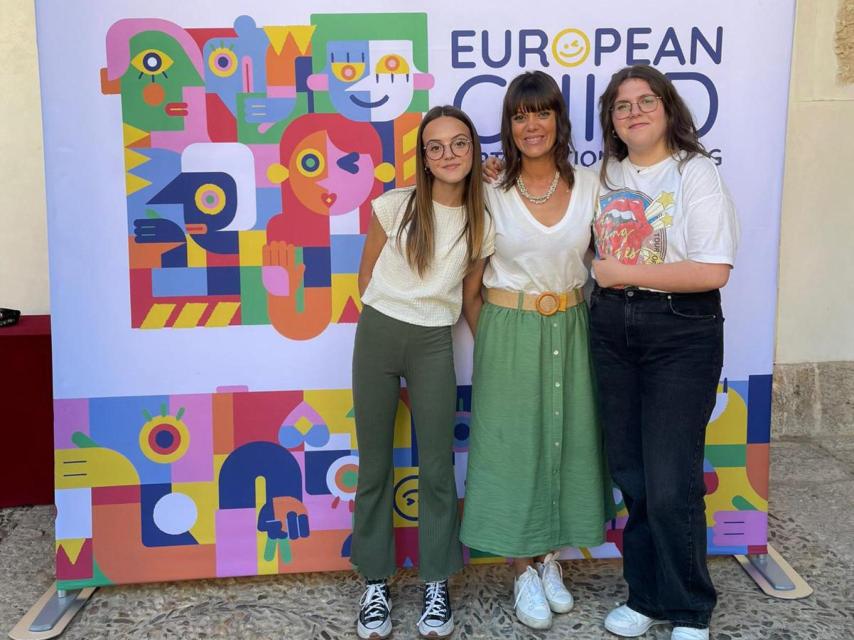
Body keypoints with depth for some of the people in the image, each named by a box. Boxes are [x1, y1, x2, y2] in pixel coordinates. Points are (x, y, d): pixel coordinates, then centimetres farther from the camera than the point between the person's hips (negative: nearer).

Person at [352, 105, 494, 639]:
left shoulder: (482, 224, 1)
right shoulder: (395, 205, -5)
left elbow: (468, 294, 11)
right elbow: (366, 278, 5)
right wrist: (389, 321, 8)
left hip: (433, 344, 1)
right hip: (377, 335, -1)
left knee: (438, 467, 5)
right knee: (375, 464, 7)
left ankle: (437, 584, 21)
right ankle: (376, 583, 21)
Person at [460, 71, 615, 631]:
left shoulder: (588, 186, 1)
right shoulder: (491, 191, -5)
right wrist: (485, 338, -3)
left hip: (570, 330, 3)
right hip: (509, 332, -2)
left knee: (566, 439, 10)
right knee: (512, 443, 4)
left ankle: (550, 559, 31)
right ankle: (524, 570, 22)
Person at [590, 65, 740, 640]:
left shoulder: (696, 173, -8)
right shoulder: (607, 174, 9)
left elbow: (713, 270, -17)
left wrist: (623, 272, -14)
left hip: (681, 333, -5)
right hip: (612, 328, 5)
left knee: (671, 483, -3)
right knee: (630, 474, 11)